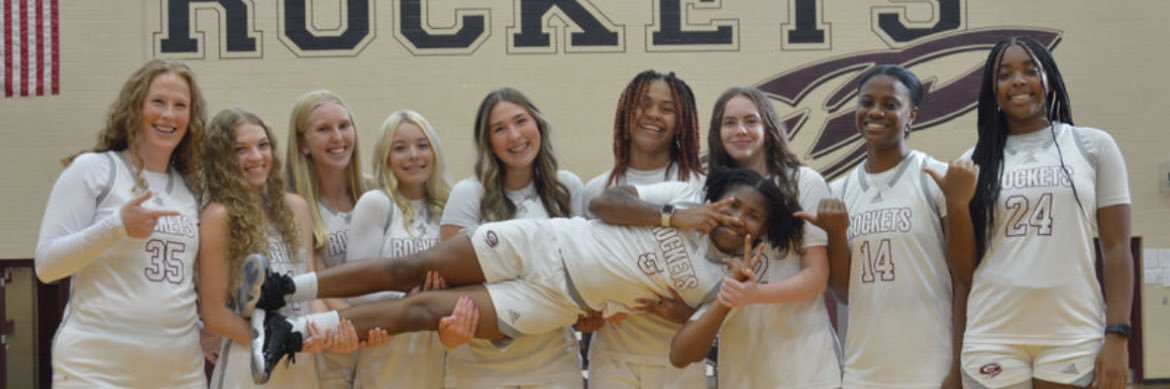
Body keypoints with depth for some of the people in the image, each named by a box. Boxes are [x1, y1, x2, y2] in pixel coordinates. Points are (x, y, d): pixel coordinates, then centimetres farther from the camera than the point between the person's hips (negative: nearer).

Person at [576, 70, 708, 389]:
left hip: (678, 355, -2)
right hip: (612, 355, 2)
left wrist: (687, 311, -17)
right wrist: (583, 314, -4)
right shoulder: (595, 192, 8)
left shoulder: (700, 189, 0)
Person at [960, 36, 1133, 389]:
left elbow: (1116, 248, 2)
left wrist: (1117, 335, -6)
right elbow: (965, 267, 8)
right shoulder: (975, 163, 8)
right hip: (991, 341, 1)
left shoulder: (1094, 147, 6)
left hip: (1074, 339, -1)